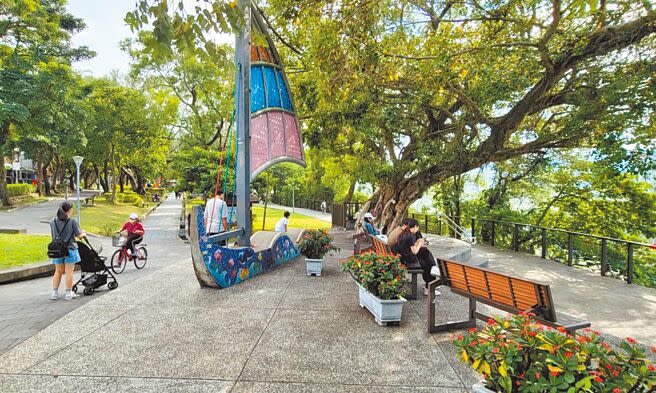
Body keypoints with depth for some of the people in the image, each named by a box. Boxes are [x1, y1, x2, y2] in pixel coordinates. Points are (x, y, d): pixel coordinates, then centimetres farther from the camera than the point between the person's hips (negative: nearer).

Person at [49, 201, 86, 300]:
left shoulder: (53, 222, 3)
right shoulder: (72, 222, -12)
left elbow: (53, 235, 13)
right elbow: (79, 235, -8)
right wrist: (83, 234, 13)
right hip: (70, 249, -5)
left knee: (58, 271, 16)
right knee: (69, 272, 2)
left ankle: (54, 293, 19)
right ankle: (68, 293, 8)